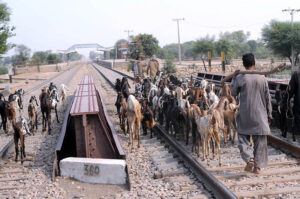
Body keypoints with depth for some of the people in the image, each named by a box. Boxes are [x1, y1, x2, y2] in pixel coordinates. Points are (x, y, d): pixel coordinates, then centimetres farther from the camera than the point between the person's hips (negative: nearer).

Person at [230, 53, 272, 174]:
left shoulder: (240, 78, -8)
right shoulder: (262, 78, -2)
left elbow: (233, 93, 6)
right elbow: (267, 98, 3)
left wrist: (234, 78, 11)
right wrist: (269, 114, 12)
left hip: (245, 115, -1)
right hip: (260, 115, 2)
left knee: (243, 138, 11)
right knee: (260, 140, 8)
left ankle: (249, 159, -10)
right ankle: (258, 166, 9)